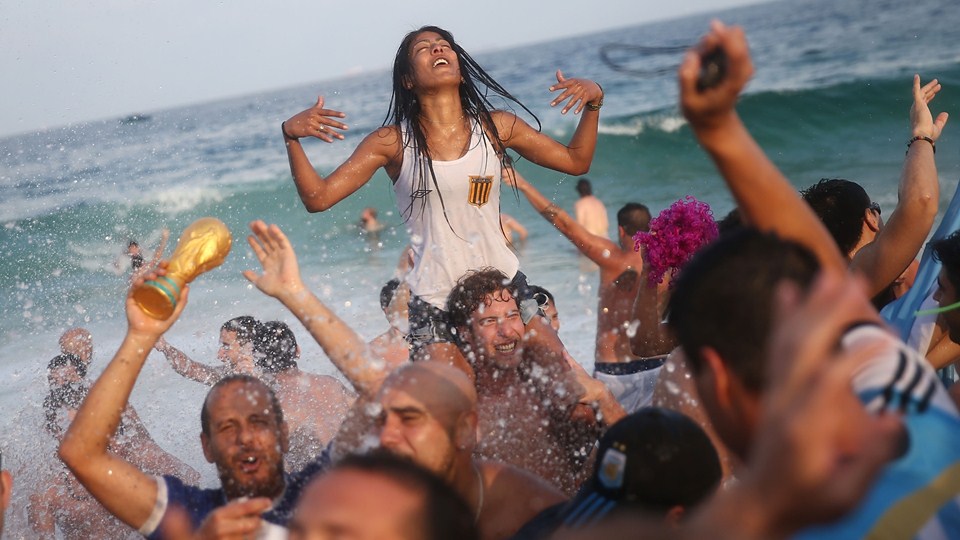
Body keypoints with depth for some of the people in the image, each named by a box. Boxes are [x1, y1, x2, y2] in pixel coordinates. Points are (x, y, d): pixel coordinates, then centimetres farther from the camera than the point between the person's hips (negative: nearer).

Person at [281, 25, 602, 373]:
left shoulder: (496, 128, 2)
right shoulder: (392, 143, -4)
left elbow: (576, 161, 11)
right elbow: (318, 198, -6)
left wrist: (593, 102, -2)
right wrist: (291, 137, -19)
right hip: (434, 300, -2)